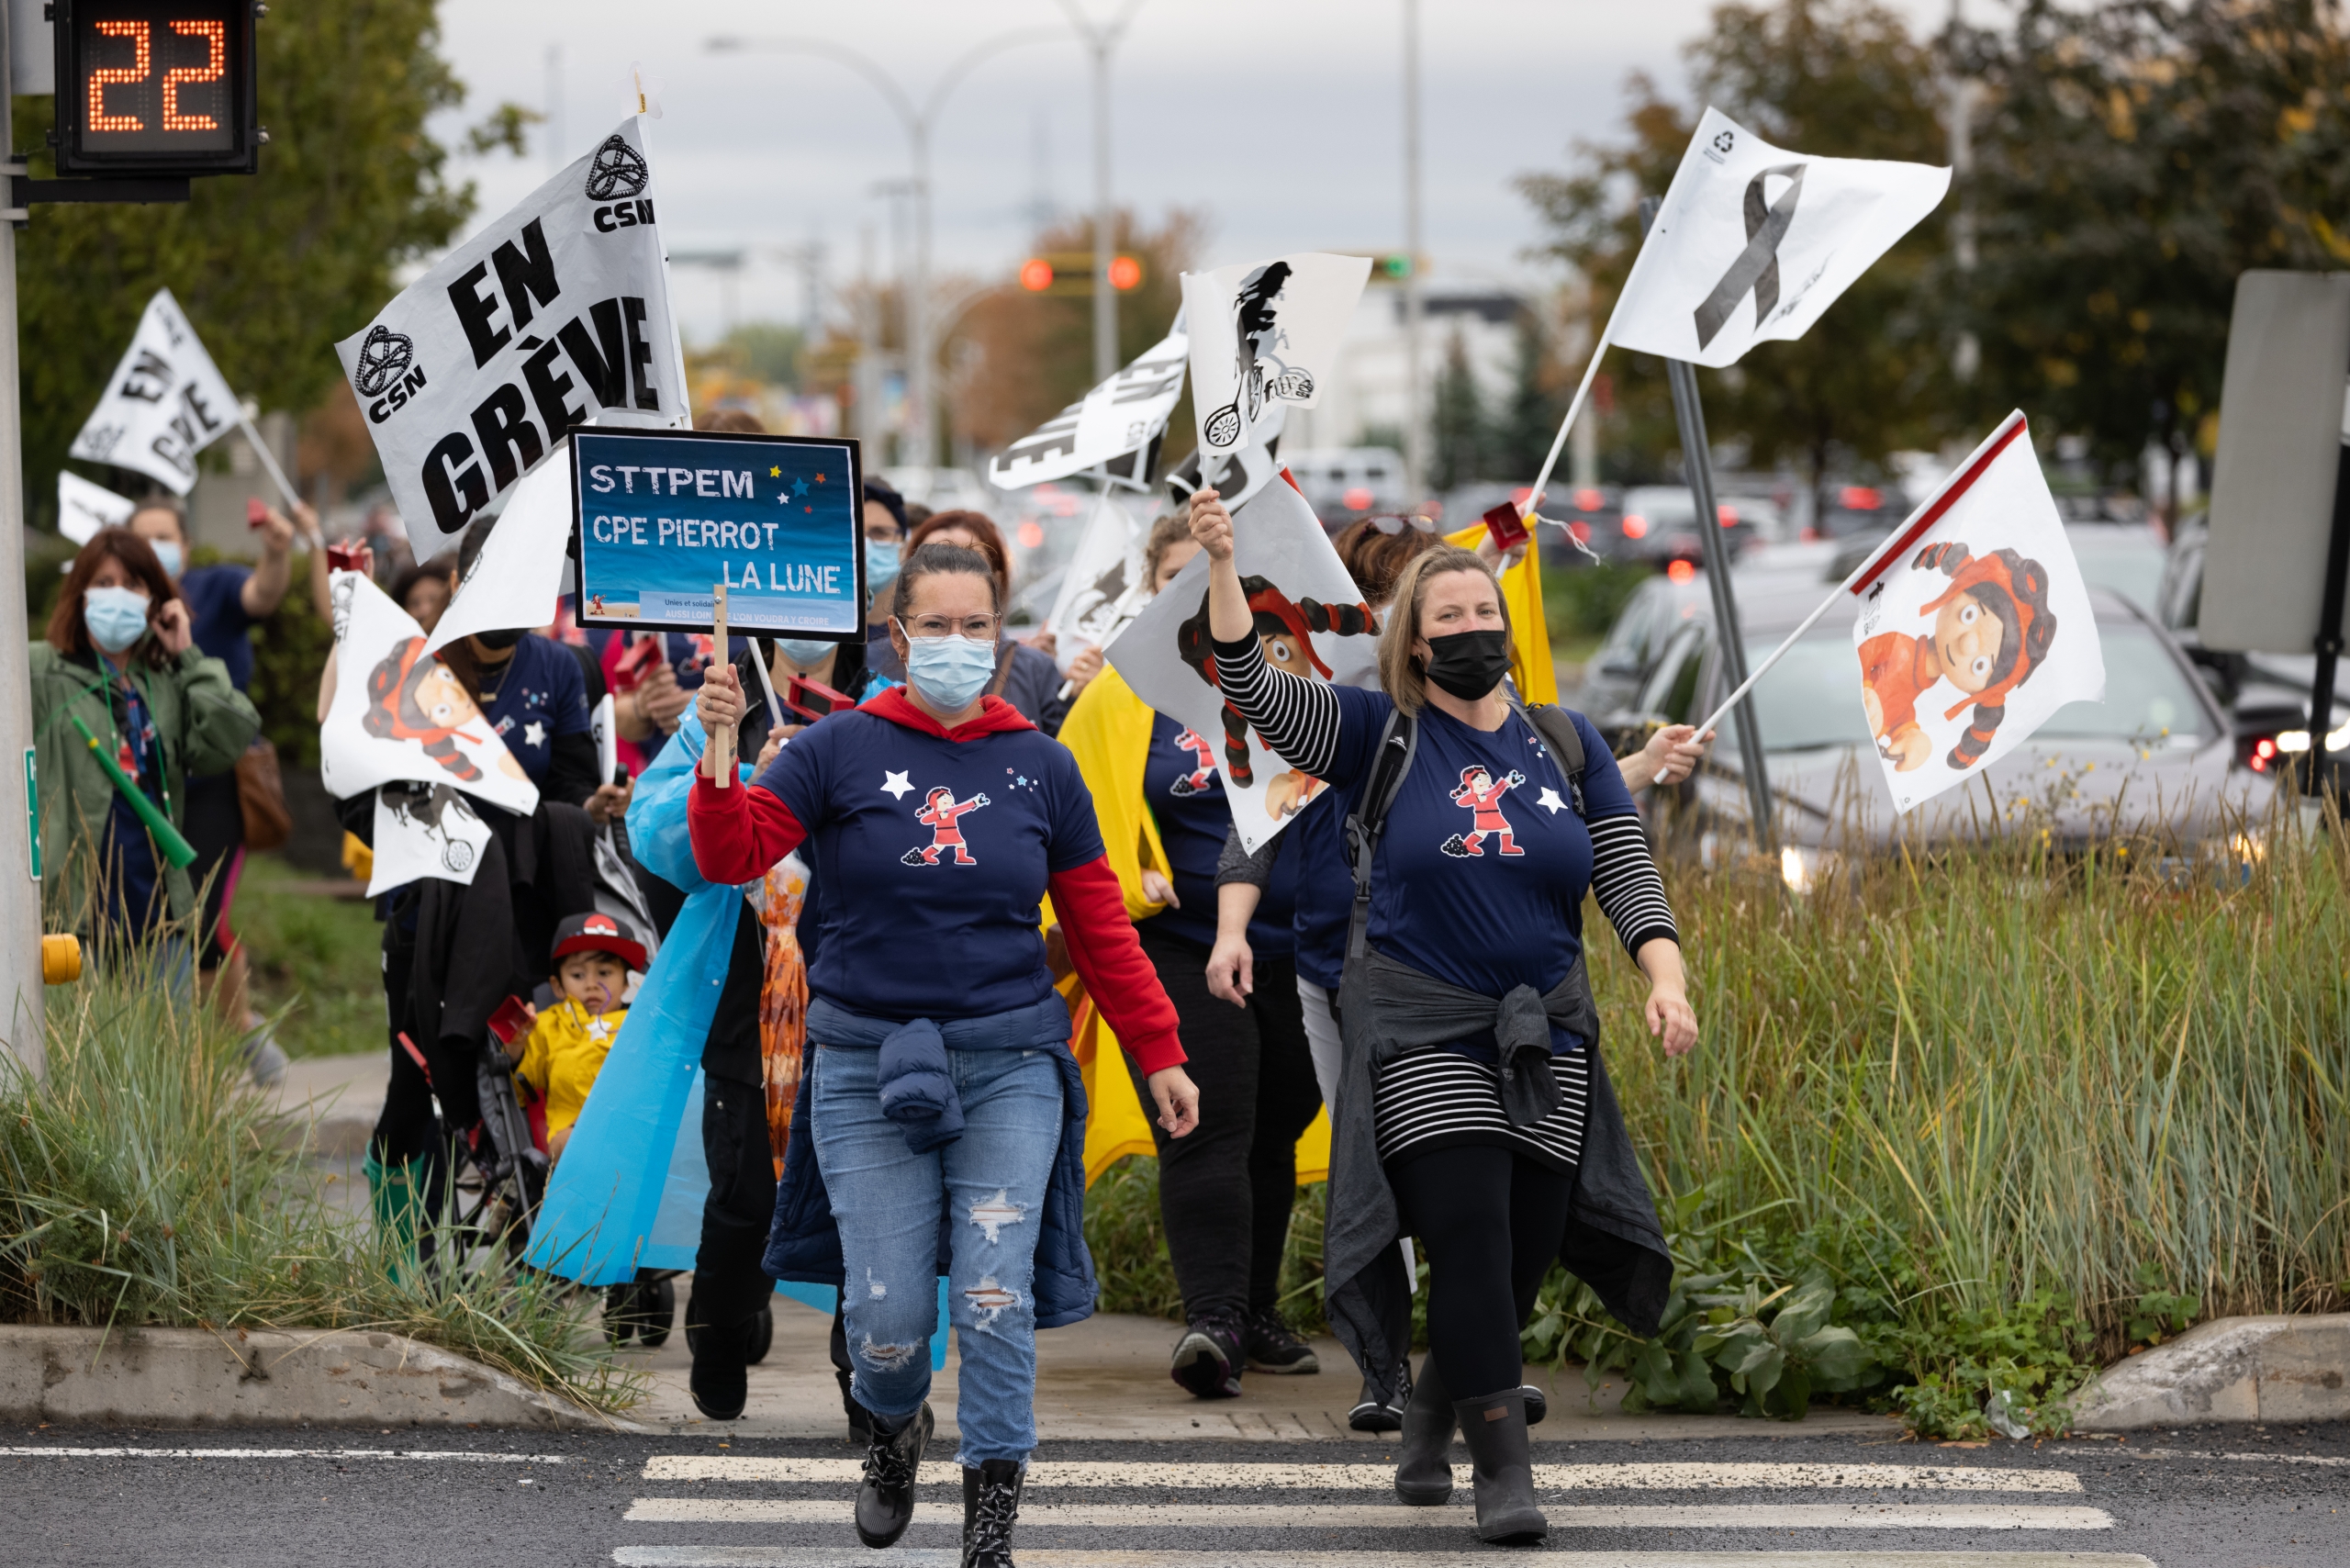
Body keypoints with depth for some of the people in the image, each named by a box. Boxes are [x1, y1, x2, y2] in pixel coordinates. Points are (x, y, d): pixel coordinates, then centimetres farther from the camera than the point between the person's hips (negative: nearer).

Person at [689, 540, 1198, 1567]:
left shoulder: (1040, 766, 8)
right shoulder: (842, 751, 2)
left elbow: (1099, 926, 12)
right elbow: (733, 857, -8)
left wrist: (1158, 1054, 10)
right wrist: (719, 758, -25)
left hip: (1008, 1066, 1)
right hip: (867, 1066, -1)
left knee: (996, 1300, -10)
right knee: (890, 1318, -4)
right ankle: (894, 1430, 31)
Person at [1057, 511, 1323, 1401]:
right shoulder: (1121, 699, 0)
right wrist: (1118, 885, -11)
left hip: (1299, 953, 4)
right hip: (1183, 952, -4)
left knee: (1273, 1135, 13)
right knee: (1205, 1134, -16)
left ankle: (1254, 1317, 26)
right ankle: (1212, 1320, -25)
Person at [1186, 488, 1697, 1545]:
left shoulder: (1565, 745, 9)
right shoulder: (1379, 737, 1)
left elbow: (1628, 874, 6)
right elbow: (1253, 689, -8)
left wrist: (1667, 980, -9)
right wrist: (1221, 564, -19)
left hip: (1545, 1040, 4)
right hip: (1421, 1037, -4)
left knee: (1522, 1260, 5)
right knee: (1471, 1247, -15)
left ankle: (1431, 1422, 30)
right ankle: (1504, 1472, -11)